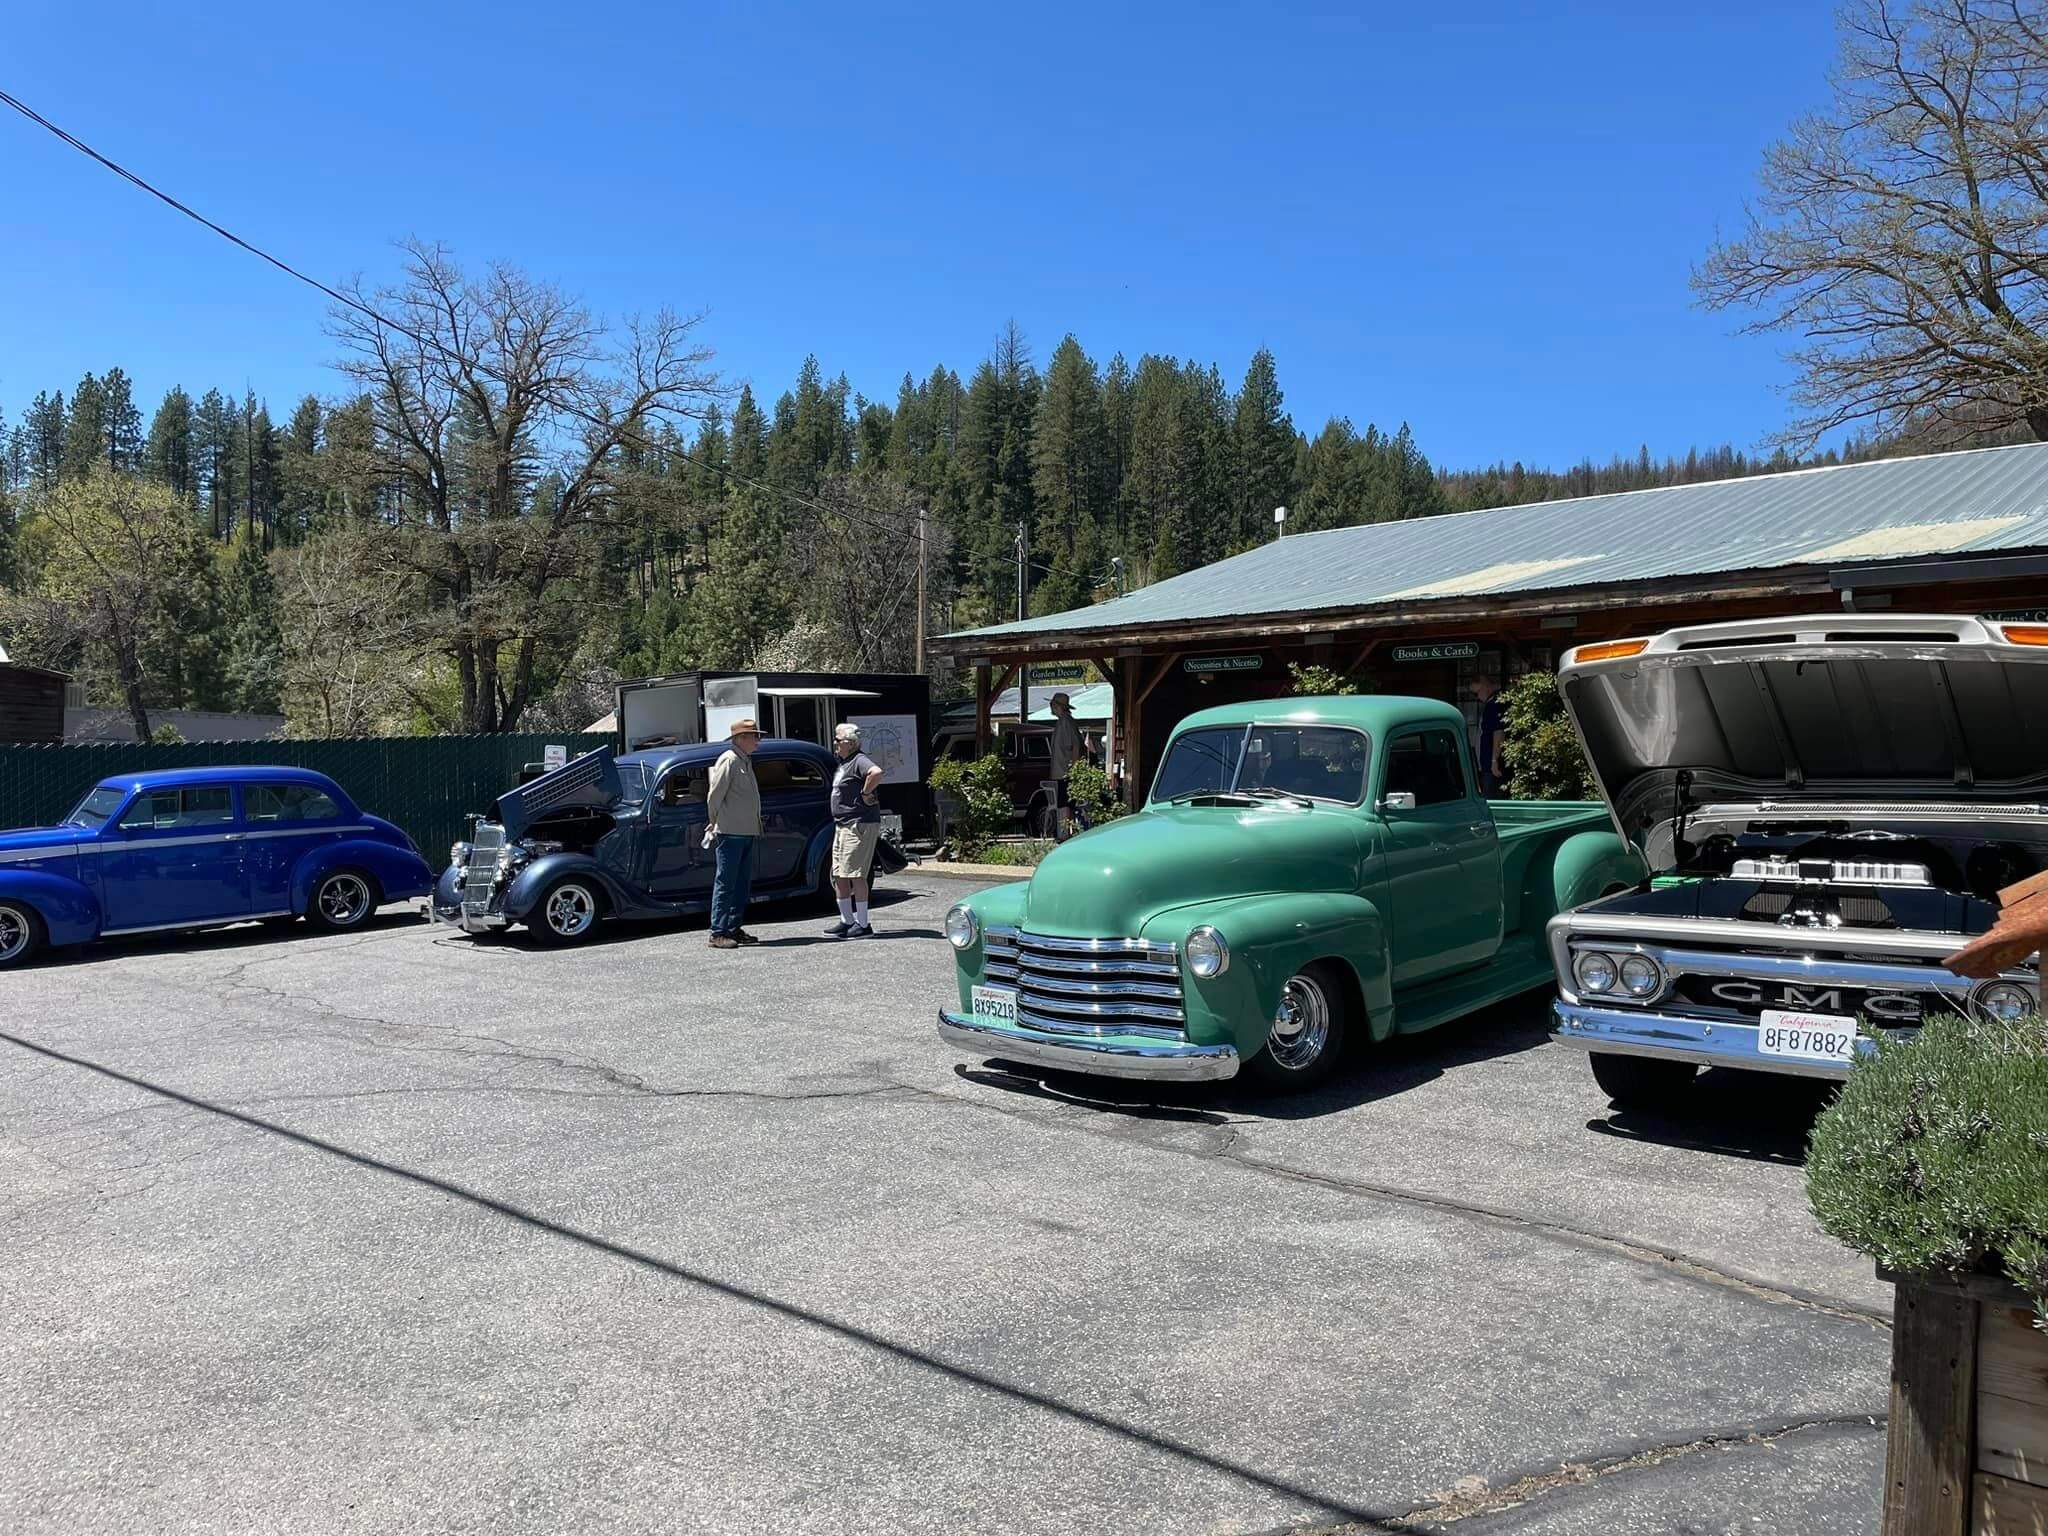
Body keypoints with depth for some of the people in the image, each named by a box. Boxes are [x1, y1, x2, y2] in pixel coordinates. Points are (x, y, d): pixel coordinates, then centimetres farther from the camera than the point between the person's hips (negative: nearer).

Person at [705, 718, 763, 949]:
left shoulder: (745, 761, 18)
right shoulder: (729, 760, -11)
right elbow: (715, 795, -14)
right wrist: (716, 824, -6)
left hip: (746, 833, 10)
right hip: (730, 833, -9)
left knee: (743, 884, 12)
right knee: (725, 883, -7)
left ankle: (733, 928, 19)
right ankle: (718, 933, -5)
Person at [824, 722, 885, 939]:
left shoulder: (859, 761, -14)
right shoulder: (844, 763, 17)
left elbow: (876, 772, -35)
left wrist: (865, 793, -23)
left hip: (859, 824, -10)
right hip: (842, 825, 10)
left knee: (855, 875, -8)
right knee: (838, 876, 12)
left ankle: (863, 925, -3)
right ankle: (847, 921, 21)